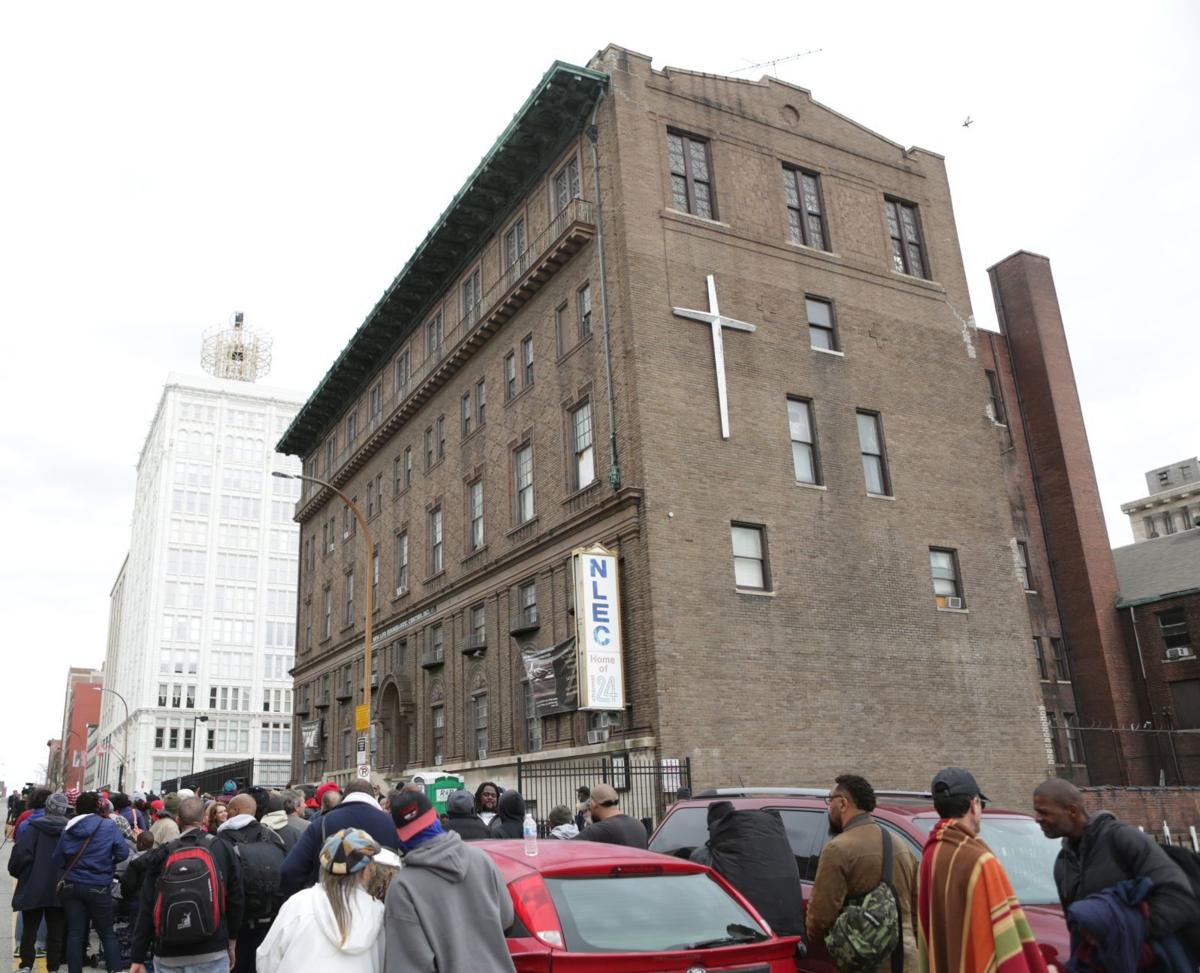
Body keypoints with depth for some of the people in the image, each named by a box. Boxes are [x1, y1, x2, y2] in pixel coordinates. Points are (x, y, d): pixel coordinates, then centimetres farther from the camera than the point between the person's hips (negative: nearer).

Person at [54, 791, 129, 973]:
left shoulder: (68, 829, 0)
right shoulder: (108, 826, -10)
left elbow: (58, 860, 4)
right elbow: (123, 852, -11)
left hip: (72, 886, 3)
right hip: (99, 887, -3)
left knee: (75, 933, 9)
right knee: (107, 933, 9)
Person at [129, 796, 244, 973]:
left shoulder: (162, 855, 1)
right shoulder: (223, 849, -1)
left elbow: (146, 909, 0)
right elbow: (235, 900, 2)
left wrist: (138, 958, 5)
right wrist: (231, 941, 15)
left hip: (168, 957, 2)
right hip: (211, 954, -2)